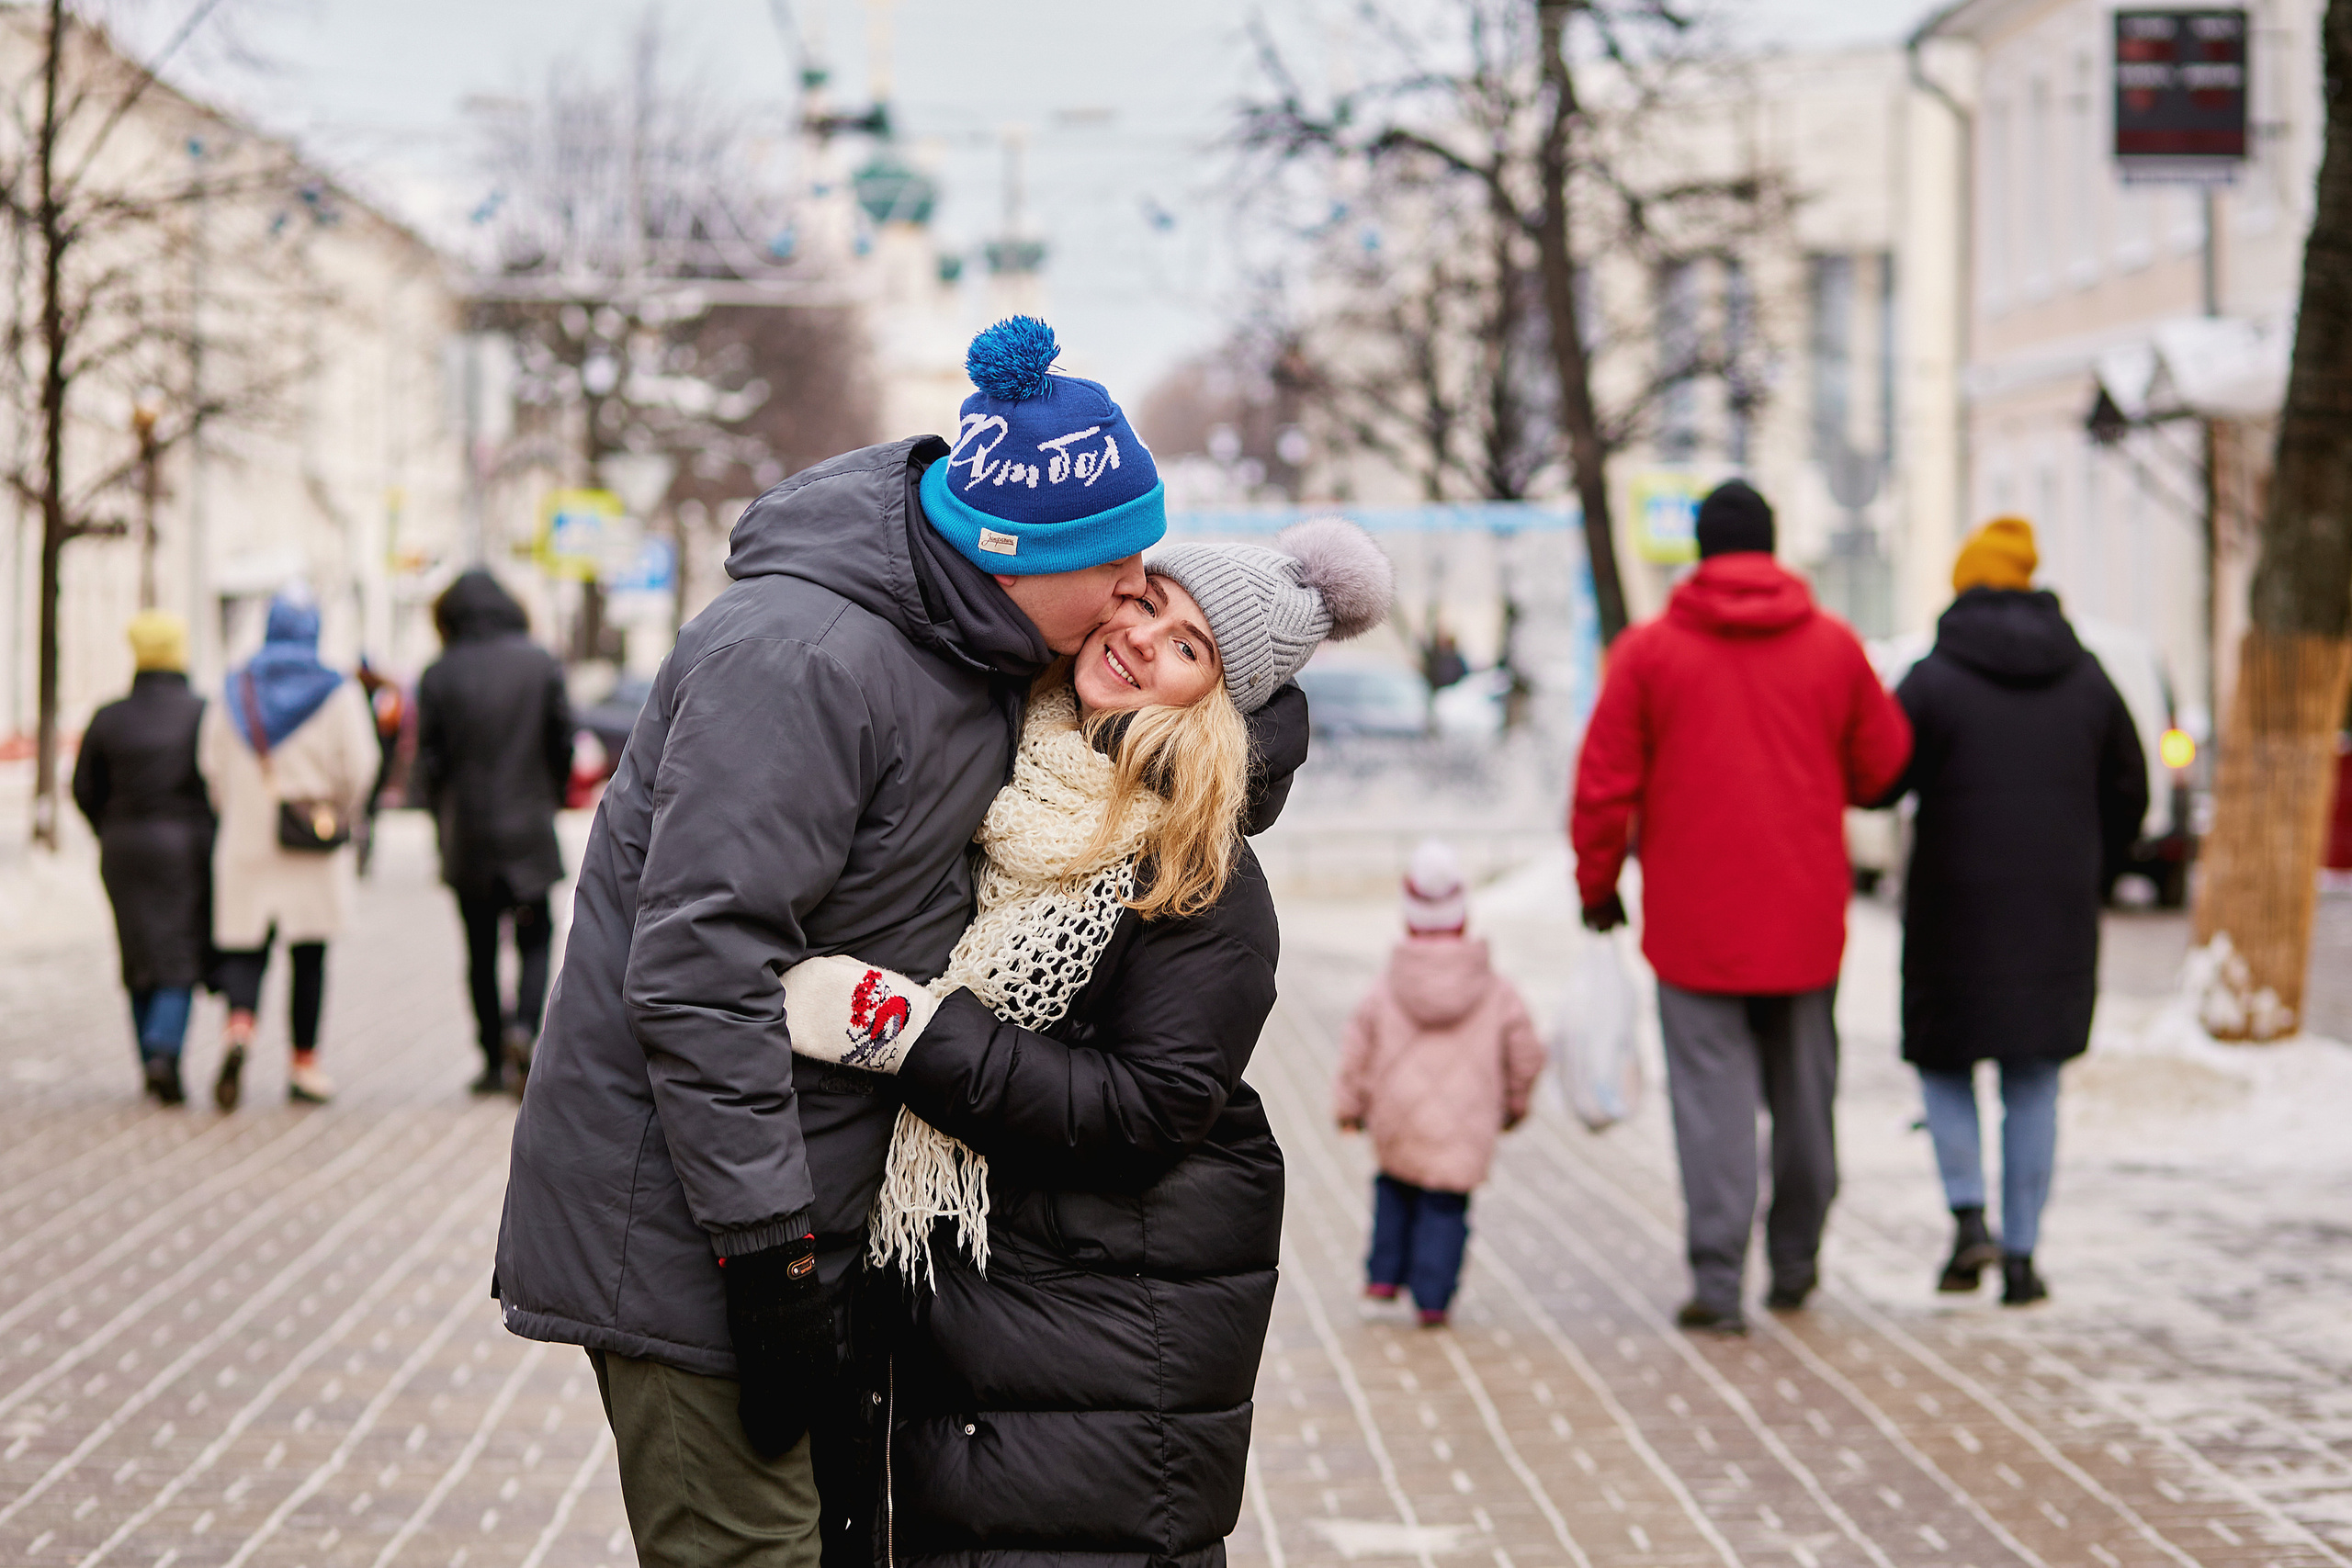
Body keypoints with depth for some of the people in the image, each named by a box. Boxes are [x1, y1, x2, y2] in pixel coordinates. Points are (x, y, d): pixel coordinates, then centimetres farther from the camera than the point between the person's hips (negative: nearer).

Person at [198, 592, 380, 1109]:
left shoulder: (232, 692, 5)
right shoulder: (336, 693, -4)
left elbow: (211, 764, 4)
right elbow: (358, 768, -8)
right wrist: (338, 818, 9)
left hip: (245, 845, 2)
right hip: (315, 852, -2)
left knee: (244, 948, 6)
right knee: (310, 955, 6)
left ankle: (238, 1026, -23)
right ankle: (304, 1066, 9)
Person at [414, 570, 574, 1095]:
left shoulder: (438, 676, -4)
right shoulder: (541, 664, -3)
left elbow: (428, 757, -3)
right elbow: (563, 743, 0)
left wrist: (442, 818, 10)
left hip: (467, 835, 0)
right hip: (529, 832, 0)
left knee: (480, 952, 10)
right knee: (536, 939, 9)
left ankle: (493, 1061, 10)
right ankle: (523, 1027, -16)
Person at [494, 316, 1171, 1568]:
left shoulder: (986, 650, 6)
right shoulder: (805, 660, -24)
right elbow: (698, 972, -28)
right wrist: (767, 1253, -26)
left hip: (810, 1196, 10)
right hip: (682, 1214, -9)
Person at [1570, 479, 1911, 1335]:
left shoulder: (1649, 649, -4)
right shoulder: (1833, 646, 2)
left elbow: (1604, 784, -3)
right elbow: (1883, 762, 9)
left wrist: (1598, 883, 9)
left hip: (1694, 919, -2)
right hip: (1805, 916, 2)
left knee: (1712, 1088, -1)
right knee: (1803, 1086, 15)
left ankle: (1717, 1280, -7)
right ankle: (1795, 1263, 26)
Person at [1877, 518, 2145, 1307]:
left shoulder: (1934, 680, -9)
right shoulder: (2084, 677, 4)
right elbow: (2129, 794, 9)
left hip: (1955, 911, -3)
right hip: (2057, 915, 3)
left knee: (1943, 1061, 12)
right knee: (2033, 1080, 9)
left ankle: (1970, 1217, -6)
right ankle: (2022, 1256, 7)